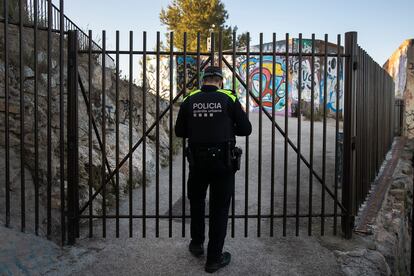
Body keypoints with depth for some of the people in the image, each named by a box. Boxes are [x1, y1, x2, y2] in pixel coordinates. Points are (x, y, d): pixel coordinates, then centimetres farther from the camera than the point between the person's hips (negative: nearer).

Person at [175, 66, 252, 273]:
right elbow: (246, 129, -2)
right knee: (219, 208, 9)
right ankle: (214, 258, 17)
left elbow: (179, 131, 6)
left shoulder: (189, 100, 1)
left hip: (197, 161, 2)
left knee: (196, 201, 25)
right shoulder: (228, 98, -3)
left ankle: (197, 244, 37)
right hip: (223, 161, -2)